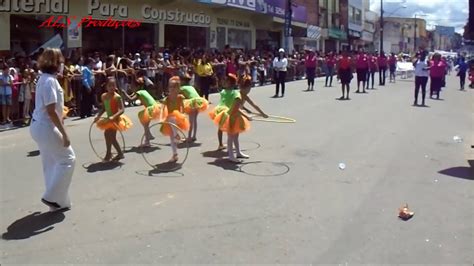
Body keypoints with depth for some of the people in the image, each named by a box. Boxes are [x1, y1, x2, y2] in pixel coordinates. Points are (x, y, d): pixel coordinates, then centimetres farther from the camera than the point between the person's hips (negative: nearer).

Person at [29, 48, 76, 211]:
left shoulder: (44, 78, 10)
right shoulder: (50, 81, -20)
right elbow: (51, 111, -24)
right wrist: (64, 133, -21)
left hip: (39, 126, 10)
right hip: (45, 128, -10)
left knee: (50, 164, 15)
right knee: (67, 159, 1)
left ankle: (57, 200, 24)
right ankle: (52, 197, 5)